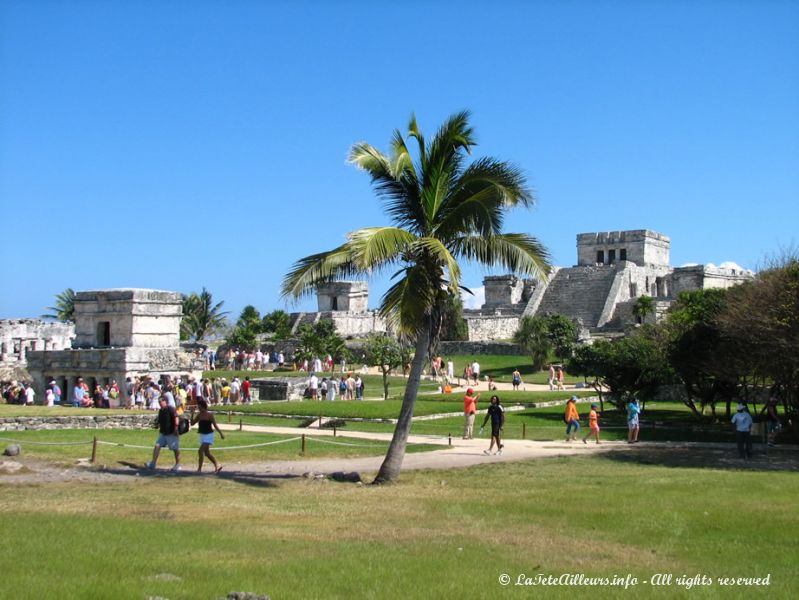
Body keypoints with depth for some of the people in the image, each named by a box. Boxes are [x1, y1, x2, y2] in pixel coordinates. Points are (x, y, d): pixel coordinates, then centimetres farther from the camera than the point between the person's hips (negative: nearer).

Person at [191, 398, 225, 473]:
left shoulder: (210, 414, -14)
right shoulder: (199, 415, 4)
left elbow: (215, 425, -9)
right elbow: (192, 423, 4)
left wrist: (221, 433, -8)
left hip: (208, 435, -8)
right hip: (202, 435, 8)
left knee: (201, 451, -16)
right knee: (206, 453, 14)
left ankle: (199, 469, -9)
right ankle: (217, 466, 29)